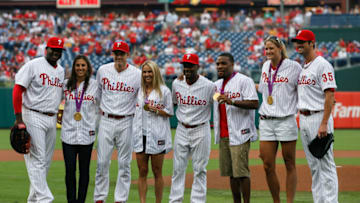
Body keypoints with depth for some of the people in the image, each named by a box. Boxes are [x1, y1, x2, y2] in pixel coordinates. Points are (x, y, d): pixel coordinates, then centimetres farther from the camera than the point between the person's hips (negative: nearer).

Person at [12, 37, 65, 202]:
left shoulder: (61, 71, 14)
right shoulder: (33, 66, -8)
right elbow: (17, 90, -11)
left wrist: (59, 115, 10)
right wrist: (19, 118, -16)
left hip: (52, 119, 7)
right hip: (33, 117, -7)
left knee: (46, 161, 9)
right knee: (37, 159, -10)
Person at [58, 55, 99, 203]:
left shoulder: (95, 85, 3)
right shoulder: (66, 84, 6)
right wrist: (58, 115, 11)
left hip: (87, 133, 0)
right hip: (68, 132, 0)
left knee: (84, 169, 4)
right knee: (70, 169, -4)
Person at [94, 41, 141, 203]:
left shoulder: (137, 74, -2)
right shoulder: (103, 70, 4)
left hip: (126, 122, -1)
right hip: (106, 121, 1)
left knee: (124, 163, 2)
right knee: (102, 162, 0)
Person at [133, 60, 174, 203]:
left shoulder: (164, 91, 1)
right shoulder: (139, 90, 14)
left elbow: (170, 112, 0)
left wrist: (156, 110, -14)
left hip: (157, 136, -4)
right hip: (141, 136, 4)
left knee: (157, 172, 1)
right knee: (142, 171, 2)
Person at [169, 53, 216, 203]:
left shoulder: (209, 86, -11)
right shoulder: (176, 83, 2)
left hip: (201, 130, -4)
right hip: (182, 130, 4)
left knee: (200, 169, 0)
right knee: (178, 168, 4)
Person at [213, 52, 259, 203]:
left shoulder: (244, 81, -5)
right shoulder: (216, 85, 17)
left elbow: (254, 103, -15)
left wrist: (232, 101, -25)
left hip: (239, 134, -7)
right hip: (223, 136, 7)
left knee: (241, 171, -11)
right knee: (231, 172, 9)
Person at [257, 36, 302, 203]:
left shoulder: (294, 67, -3)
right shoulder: (265, 66, 13)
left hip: (286, 120, -5)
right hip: (266, 121, 5)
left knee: (289, 164, 1)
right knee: (268, 166, 0)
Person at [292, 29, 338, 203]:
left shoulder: (322, 65, -10)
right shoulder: (301, 67, 17)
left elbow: (330, 94, -16)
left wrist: (324, 124, -22)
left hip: (318, 117, -9)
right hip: (303, 119, 9)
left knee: (326, 164, -8)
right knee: (313, 166, 11)